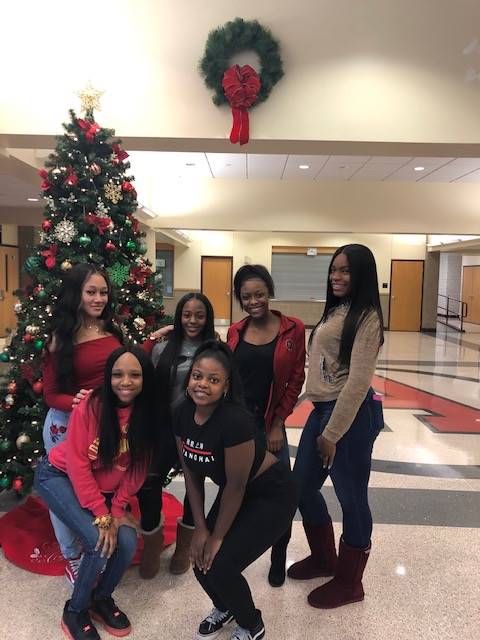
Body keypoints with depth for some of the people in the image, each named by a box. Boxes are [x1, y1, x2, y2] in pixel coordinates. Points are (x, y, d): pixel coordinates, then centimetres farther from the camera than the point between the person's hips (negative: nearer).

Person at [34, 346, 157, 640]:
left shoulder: (148, 414, -15)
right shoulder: (91, 406, -26)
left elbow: (137, 469, -7)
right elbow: (77, 463, -23)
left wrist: (117, 509, -11)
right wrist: (102, 515, -21)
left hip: (105, 488, 4)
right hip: (58, 475, -4)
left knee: (127, 542, -12)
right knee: (100, 542, -19)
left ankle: (102, 598, 20)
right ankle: (75, 611, 10)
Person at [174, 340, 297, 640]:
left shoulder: (235, 420, -34)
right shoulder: (183, 414, -13)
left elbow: (236, 485, -24)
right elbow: (191, 472, -3)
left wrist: (217, 537, -11)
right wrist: (201, 528, -2)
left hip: (272, 494, -6)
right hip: (234, 491, 6)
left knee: (220, 565, -10)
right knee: (201, 559, 2)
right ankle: (224, 607, 37)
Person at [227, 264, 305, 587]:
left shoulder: (292, 329, -6)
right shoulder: (235, 331, 3)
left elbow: (295, 381, -4)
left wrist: (278, 424, -7)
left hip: (270, 424, -2)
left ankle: (279, 559, 33)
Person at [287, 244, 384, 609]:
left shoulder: (366, 317, -14)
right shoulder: (335, 311, 13)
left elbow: (358, 381, -19)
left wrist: (332, 434, -16)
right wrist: (322, 422, 11)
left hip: (351, 416, -9)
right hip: (321, 410, 9)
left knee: (351, 498, 9)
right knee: (302, 487, 19)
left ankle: (349, 583, 33)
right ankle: (323, 558, 44)